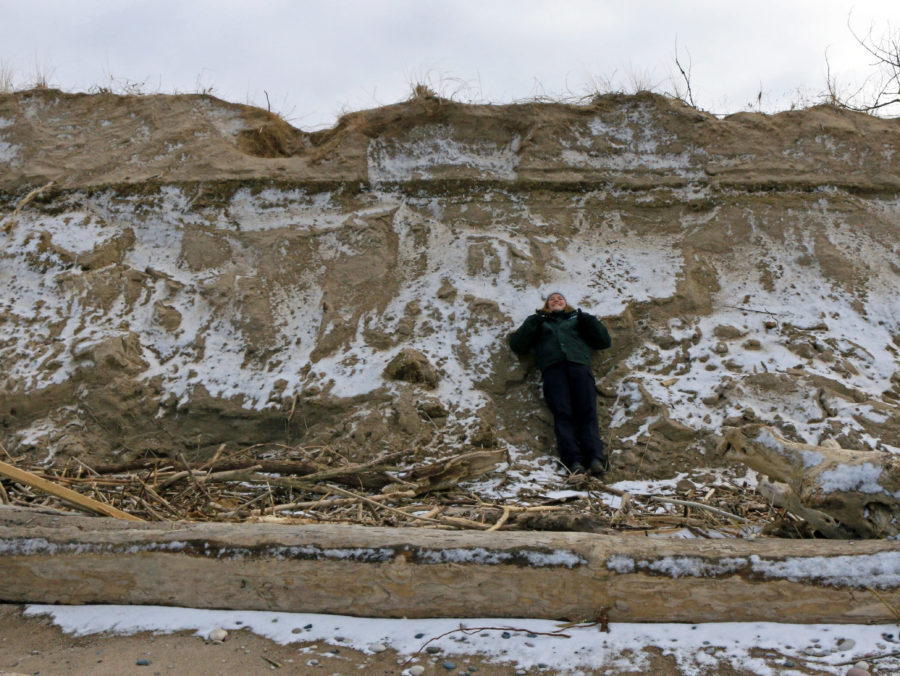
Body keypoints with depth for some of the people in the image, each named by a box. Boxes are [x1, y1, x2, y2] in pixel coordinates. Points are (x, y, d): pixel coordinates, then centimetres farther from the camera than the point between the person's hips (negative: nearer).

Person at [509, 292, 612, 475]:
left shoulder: (577, 319, 35)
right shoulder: (539, 322, 34)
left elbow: (604, 341, 25)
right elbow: (517, 345, 20)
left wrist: (589, 321, 12)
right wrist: (532, 324, 7)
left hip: (579, 365, 1)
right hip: (553, 367, -1)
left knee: (587, 412, -20)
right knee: (563, 413, -22)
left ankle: (596, 458, -34)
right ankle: (573, 460, -36)